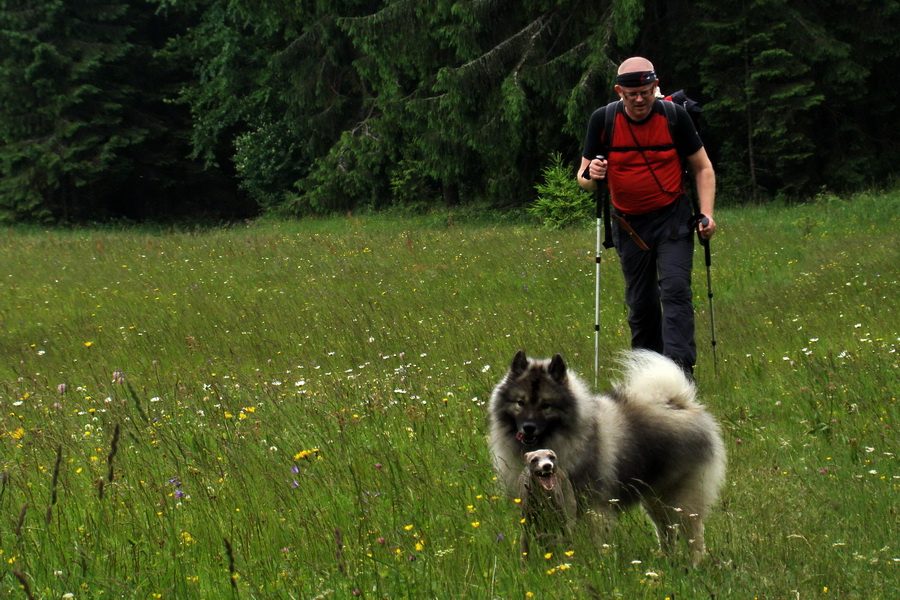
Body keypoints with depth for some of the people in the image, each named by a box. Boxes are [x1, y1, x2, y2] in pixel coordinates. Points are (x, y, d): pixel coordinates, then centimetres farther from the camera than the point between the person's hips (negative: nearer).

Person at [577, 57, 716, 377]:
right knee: (640, 303, 6)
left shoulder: (675, 116, -7)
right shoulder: (603, 120, -6)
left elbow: (702, 168, 3)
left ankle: (680, 366, -23)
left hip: (672, 219, -2)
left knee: (675, 289, -17)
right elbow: (584, 178, 1)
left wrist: (706, 213, -10)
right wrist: (591, 175, -24)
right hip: (629, 224, 2)